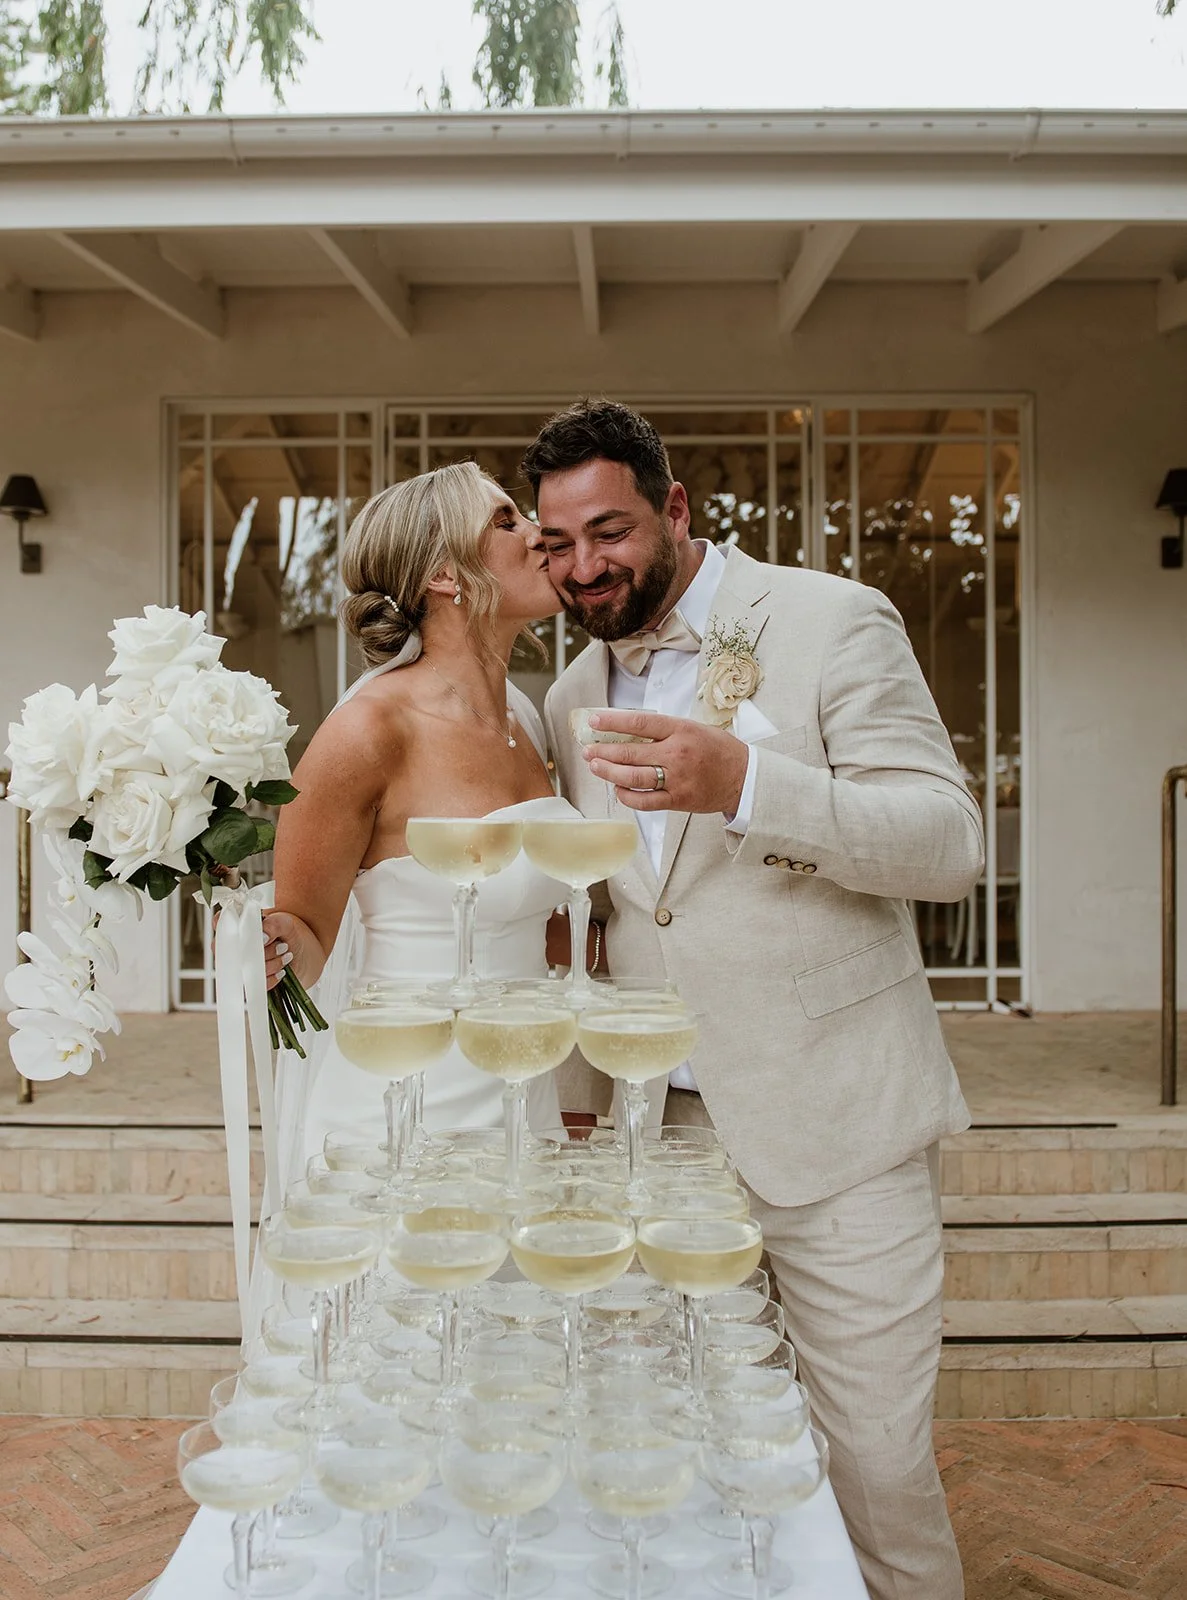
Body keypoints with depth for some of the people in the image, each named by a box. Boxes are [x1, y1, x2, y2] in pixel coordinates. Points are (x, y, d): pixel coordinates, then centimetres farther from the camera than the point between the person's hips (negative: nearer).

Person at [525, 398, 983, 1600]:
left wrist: (744, 782, -27)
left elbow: (950, 843, -13)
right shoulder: (572, 698, 12)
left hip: (830, 1127, -4)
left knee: (874, 1464, 2)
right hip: (658, 1127, 5)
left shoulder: (831, 623, -5)